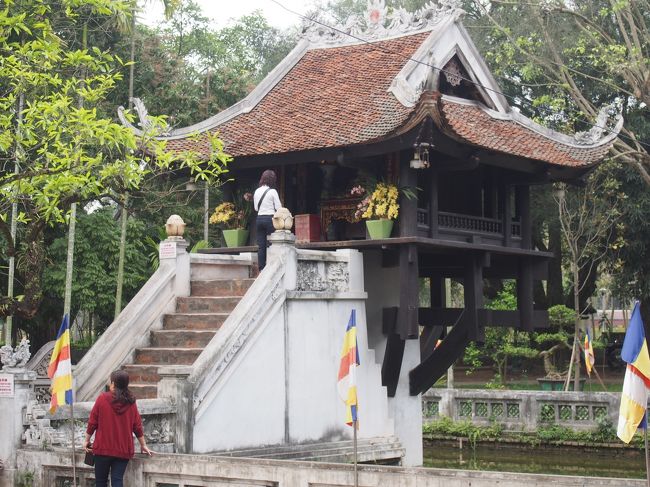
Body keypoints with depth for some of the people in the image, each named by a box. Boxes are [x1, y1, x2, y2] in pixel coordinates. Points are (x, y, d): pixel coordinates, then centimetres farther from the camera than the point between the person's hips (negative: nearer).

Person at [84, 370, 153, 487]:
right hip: (123, 450, 2)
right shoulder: (130, 402, 1)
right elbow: (137, 426, 6)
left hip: (103, 448, -2)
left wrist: (87, 440, 10)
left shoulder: (102, 398, -7)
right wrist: (143, 445, 17)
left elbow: (92, 422, -3)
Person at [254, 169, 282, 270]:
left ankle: (261, 268, 5)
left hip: (259, 218, 5)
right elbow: (279, 208, -7)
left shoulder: (257, 191, 7)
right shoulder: (272, 191, -8)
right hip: (270, 218, -5)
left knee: (261, 246, 6)